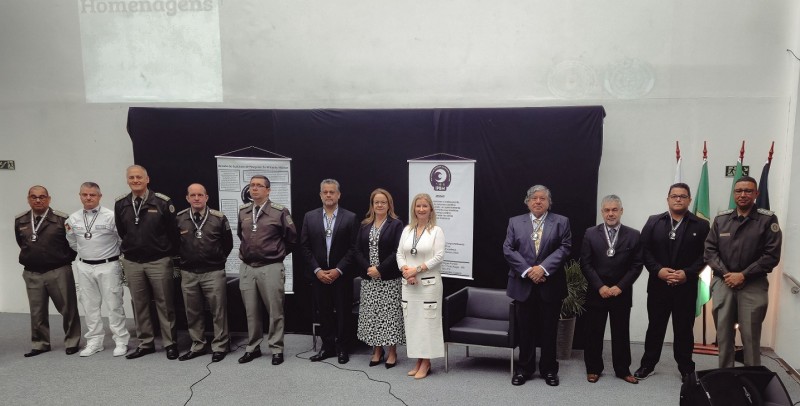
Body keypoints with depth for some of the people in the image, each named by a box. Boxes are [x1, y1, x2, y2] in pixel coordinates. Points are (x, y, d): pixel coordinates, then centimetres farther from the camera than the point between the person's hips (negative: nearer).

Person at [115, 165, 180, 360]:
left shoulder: (162, 201, -10)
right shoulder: (121, 204, 2)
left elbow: (173, 231, -2)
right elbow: (121, 232, 15)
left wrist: (170, 254, 3)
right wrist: (130, 250, 16)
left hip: (159, 261, -3)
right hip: (132, 263, 4)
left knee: (165, 304, 4)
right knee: (139, 305, 11)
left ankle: (170, 343, 14)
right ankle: (145, 343, 23)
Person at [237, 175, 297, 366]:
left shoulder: (280, 212, -7)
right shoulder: (243, 211, 8)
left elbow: (292, 239, 2)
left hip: (271, 268, -4)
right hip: (247, 268, 5)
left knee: (275, 311, 2)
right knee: (251, 311, 12)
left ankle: (277, 349, 14)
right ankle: (253, 347, 24)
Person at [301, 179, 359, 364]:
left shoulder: (350, 218, -3)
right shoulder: (310, 217, 3)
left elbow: (353, 248, -5)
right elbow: (305, 247, 2)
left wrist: (338, 270, -11)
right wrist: (317, 270, -7)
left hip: (341, 275, -2)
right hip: (318, 275, 2)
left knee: (342, 313, 5)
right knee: (323, 313, 9)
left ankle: (341, 348, 19)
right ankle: (327, 347, 22)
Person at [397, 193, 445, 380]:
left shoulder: (436, 231, -4)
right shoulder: (407, 230, 10)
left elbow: (439, 257, -11)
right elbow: (399, 254, 8)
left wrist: (417, 269, -16)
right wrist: (406, 271, -10)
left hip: (429, 282, -5)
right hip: (408, 283, 5)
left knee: (427, 320, -2)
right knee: (411, 321, 7)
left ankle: (426, 362, 8)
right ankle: (418, 360, 17)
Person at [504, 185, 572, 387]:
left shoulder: (561, 222, 4)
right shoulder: (515, 222, 6)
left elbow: (564, 248, -6)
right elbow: (508, 249, -2)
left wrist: (543, 268, -17)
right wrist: (528, 271, -13)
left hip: (550, 285, 0)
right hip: (523, 284, 1)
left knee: (549, 330, 8)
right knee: (525, 330, 8)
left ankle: (549, 369, 23)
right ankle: (524, 369, 21)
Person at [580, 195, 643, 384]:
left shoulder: (633, 235, 1)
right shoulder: (590, 234, 0)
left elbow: (637, 265, -2)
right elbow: (586, 264, -3)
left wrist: (619, 287, -10)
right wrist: (600, 287, -11)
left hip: (621, 293, 0)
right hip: (596, 292, 0)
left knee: (621, 333, 9)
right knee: (594, 333, 7)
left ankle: (623, 370, 23)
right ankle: (593, 369, 20)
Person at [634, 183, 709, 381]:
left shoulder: (701, 225, 3)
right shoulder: (654, 222, 5)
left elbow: (705, 255, -3)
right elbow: (644, 250, 0)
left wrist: (688, 273, -15)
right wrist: (658, 270, -12)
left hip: (686, 287, -1)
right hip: (658, 285, 1)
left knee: (684, 329, 8)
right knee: (655, 326, 9)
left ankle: (686, 368, 23)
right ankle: (648, 364, 22)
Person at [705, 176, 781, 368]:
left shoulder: (768, 219, -2)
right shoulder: (721, 219, 8)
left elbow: (772, 255, -7)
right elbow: (709, 250, 5)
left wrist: (743, 275, -12)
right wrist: (725, 273, -8)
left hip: (753, 285, -3)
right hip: (723, 283, 3)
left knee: (750, 336, 1)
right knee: (723, 334, 8)